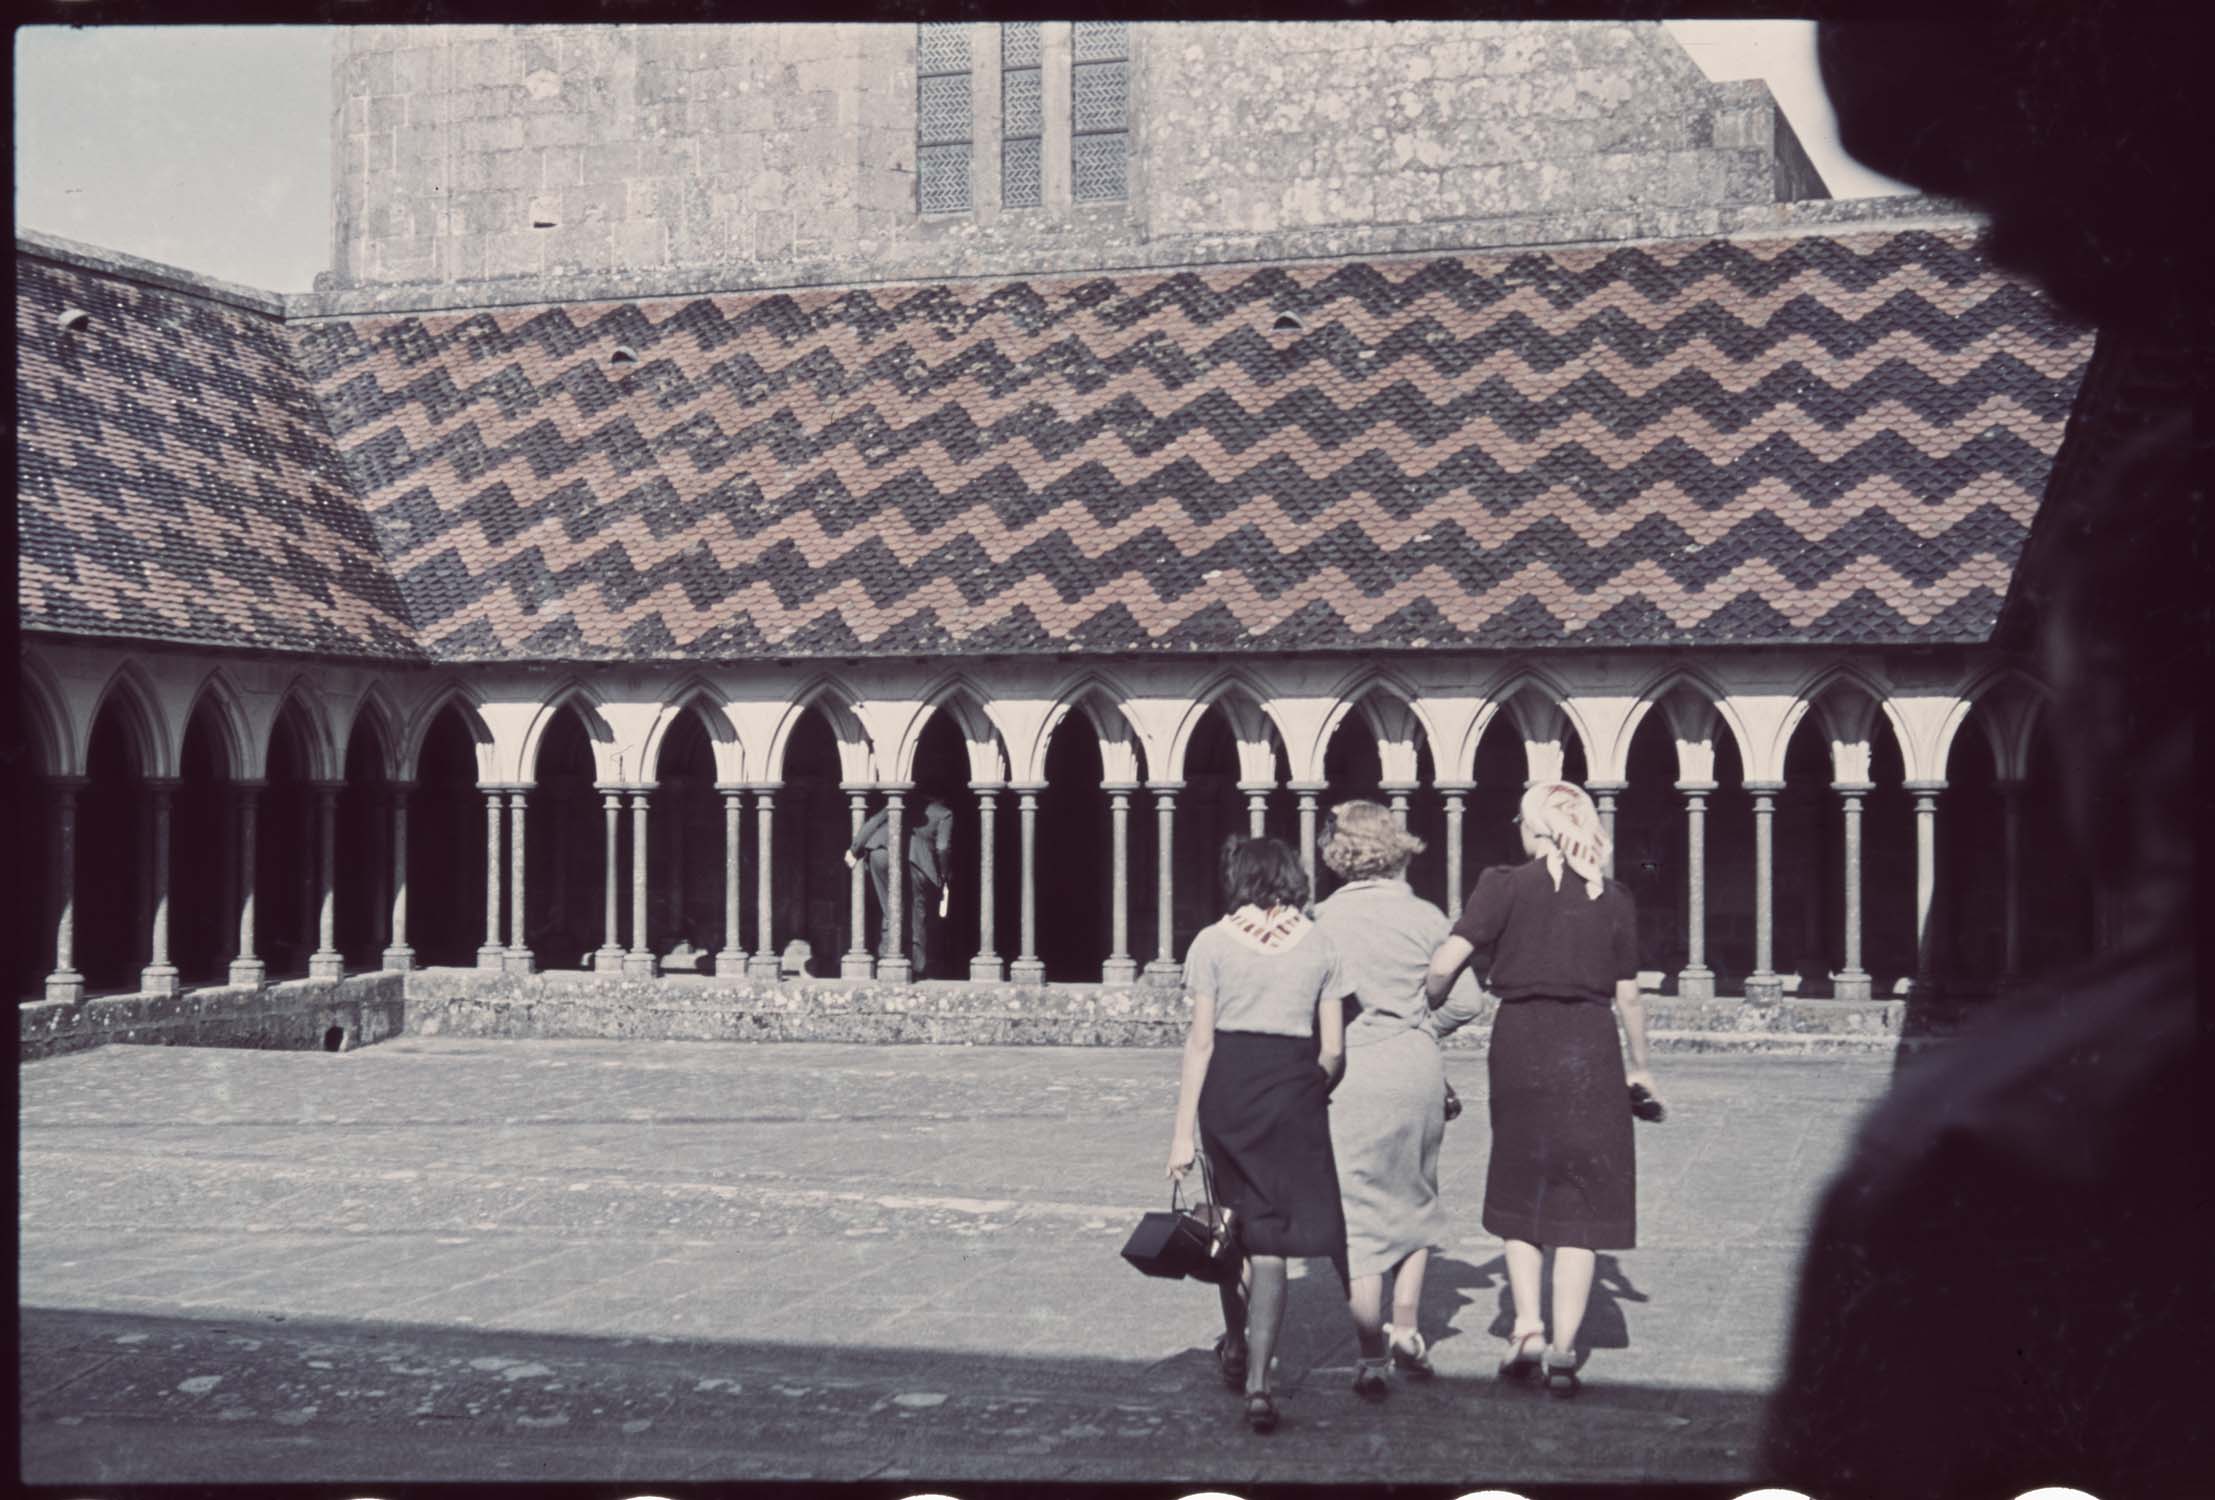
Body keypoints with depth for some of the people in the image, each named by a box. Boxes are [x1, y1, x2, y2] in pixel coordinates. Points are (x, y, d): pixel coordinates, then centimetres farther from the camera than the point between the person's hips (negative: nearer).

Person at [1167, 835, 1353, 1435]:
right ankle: (1257, 1379, -9)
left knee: (1232, 1214, 22)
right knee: (1270, 1238, 1)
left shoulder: (1214, 942, -1)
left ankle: (1236, 1342, 37)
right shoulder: (1319, 944, 5)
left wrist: (1184, 1131, -4)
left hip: (1226, 1088, 0)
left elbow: (1200, 1043, -5)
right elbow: (1334, 1051, 2)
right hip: (1294, 1093, 0)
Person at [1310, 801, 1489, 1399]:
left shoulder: (1322, 919, -3)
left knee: (1357, 1213, 3)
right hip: (1417, 1068, 2)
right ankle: (1406, 1330, 20)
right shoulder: (1426, 918, 0)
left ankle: (1372, 1355, 1)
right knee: (1413, 1199, 21)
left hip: (1348, 1074, -2)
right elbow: (1465, 1002, -1)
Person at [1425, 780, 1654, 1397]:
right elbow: (1628, 996, 8)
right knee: (1580, 1204, 5)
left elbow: (1445, 962, -12)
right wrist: (1640, 1067, 22)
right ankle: (1562, 1347, 1)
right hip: (1590, 1048, 1)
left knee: (1520, 1193, 17)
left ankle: (1526, 1328, 6)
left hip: (1520, 1042, 0)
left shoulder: (1505, 885, -3)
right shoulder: (1613, 899, 4)